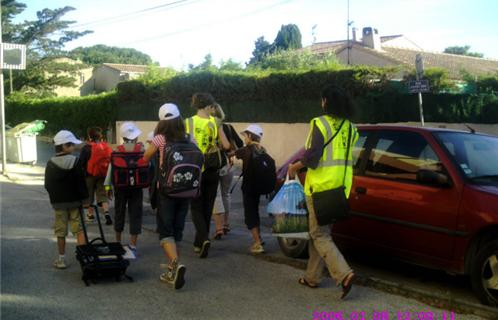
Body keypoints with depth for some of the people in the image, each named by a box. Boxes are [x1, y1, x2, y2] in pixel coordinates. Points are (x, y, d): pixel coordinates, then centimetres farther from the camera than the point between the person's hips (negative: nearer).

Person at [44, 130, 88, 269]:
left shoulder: (51, 164, -4)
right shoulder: (75, 162, -8)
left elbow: (48, 185, 1)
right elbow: (81, 182, -8)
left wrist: (54, 197, 14)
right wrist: (84, 197, 2)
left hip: (58, 203, 1)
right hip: (75, 201, -1)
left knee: (61, 232, 8)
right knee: (79, 229, 6)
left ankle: (61, 259, 14)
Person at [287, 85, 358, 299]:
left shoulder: (321, 124, -11)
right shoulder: (349, 127, 10)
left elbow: (312, 155, -18)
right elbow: (343, 155, 13)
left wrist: (294, 167, -2)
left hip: (321, 185, -7)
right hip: (340, 186, 7)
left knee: (320, 234, -2)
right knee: (320, 231, 17)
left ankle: (344, 274, -17)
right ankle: (312, 276, 23)